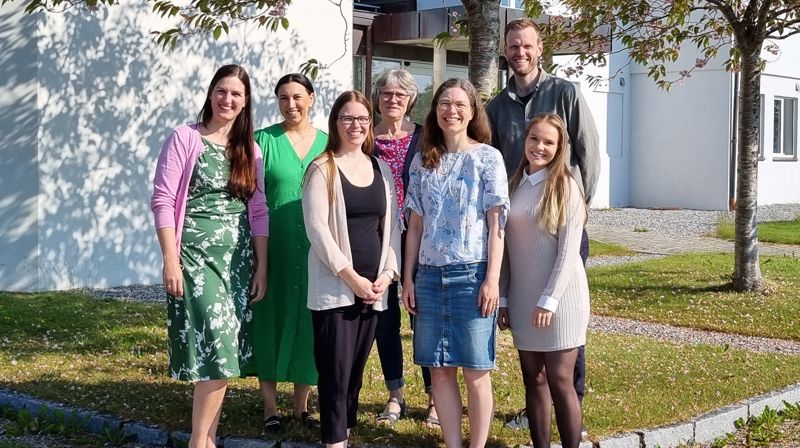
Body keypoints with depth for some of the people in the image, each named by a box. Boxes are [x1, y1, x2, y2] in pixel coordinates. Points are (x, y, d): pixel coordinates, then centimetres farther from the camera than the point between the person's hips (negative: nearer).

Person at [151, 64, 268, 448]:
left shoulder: (249, 149, 12)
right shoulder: (185, 138, -2)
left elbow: (258, 211, 11)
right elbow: (162, 200, -7)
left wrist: (261, 266, 6)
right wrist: (171, 261, -13)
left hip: (238, 257, 5)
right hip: (197, 254, -5)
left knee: (226, 351, 5)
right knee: (215, 347, -13)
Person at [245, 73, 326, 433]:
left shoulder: (327, 143, 8)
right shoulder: (263, 140, 0)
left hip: (314, 251, 2)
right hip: (273, 250, -2)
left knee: (307, 323, 7)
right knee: (271, 320, 4)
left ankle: (302, 405, 21)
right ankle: (270, 407, 14)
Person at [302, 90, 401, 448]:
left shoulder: (381, 170, 13)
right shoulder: (322, 169, -3)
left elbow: (392, 226, 13)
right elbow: (316, 227, -11)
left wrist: (388, 273, -1)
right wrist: (351, 276, -15)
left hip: (373, 287, 5)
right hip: (333, 287, -5)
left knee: (356, 368, 10)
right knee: (336, 369, -4)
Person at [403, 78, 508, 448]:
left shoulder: (487, 157, -1)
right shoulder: (423, 161, 10)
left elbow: (497, 223, -5)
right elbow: (415, 224, 12)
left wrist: (492, 279, -12)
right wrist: (408, 278, 7)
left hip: (471, 274, -4)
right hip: (429, 275, 4)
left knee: (475, 371, 1)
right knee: (439, 370, 7)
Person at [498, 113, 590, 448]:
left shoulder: (565, 187, -5)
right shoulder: (514, 185, 9)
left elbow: (568, 250, -10)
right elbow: (506, 246, 11)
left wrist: (549, 299, -16)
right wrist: (502, 297, 7)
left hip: (559, 296, -5)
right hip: (522, 297, 5)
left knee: (560, 380, -2)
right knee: (533, 379, 9)